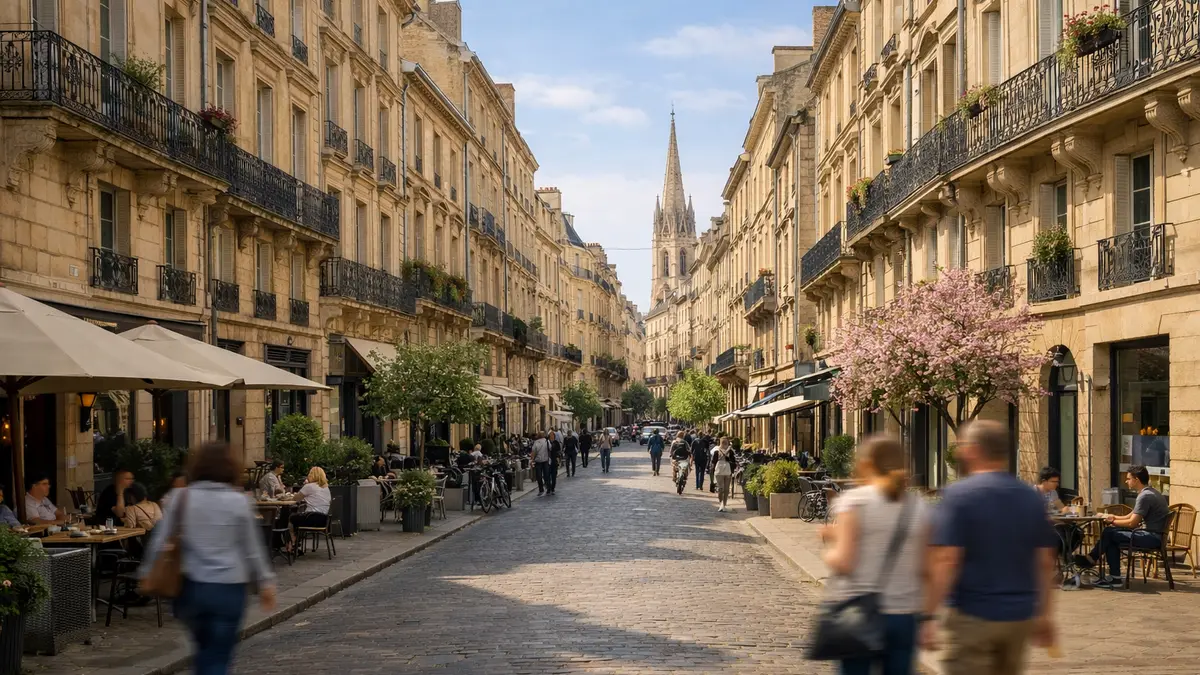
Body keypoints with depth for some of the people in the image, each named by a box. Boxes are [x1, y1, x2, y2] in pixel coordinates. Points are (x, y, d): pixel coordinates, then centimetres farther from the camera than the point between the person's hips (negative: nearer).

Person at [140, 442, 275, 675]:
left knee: (204, 651, 24)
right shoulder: (239, 501, -5)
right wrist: (265, 581, 11)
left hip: (192, 586, 3)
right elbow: (252, 548, 1)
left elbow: (159, 539, 1)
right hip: (229, 588, -3)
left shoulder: (182, 497, -1)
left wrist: (147, 573, 13)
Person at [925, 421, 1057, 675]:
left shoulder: (959, 494, -11)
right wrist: (1045, 614, 18)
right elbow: (1045, 562, 10)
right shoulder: (1032, 497, 7)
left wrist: (928, 615, -15)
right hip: (1020, 616, 6)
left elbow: (946, 561, -18)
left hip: (974, 616, -6)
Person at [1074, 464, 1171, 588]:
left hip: (1151, 537, -10)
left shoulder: (1145, 496, -16)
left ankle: (1091, 559, 12)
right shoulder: (1150, 493, 18)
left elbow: (1132, 523, -17)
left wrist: (1113, 522, -2)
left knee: (1108, 533, -9)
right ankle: (1115, 577, 3)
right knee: (1112, 534, 8)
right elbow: (1132, 517, 21)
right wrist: (1114, 517, 10)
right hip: (1153, 535, 10)